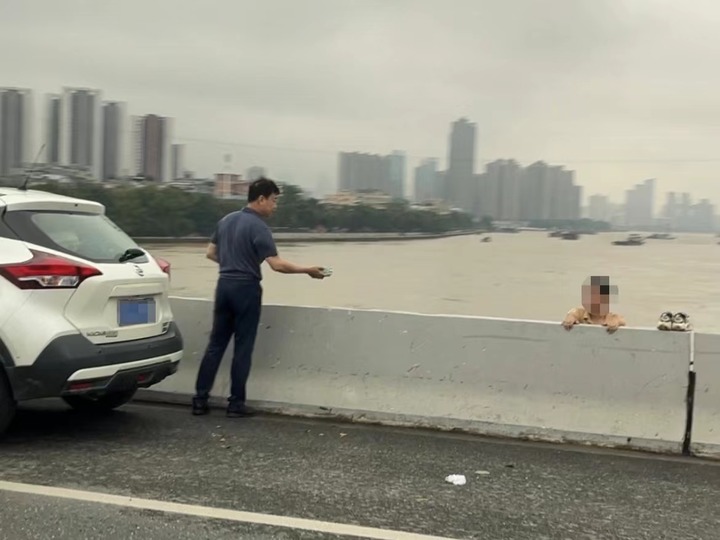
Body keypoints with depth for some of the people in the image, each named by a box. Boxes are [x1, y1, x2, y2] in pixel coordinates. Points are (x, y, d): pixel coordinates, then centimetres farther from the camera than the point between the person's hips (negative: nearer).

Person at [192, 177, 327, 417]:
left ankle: (200, 399, 10)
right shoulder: (258, 227, -14)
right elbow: (276, 264, -20)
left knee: (216, 343, 10)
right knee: (243, 347, 2)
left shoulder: (227, 220, 10)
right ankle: (236, 404, 6)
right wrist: (307, 270, -14)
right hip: (246, 288, -7)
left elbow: (210, 253, 15)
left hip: (224, 285, 7)